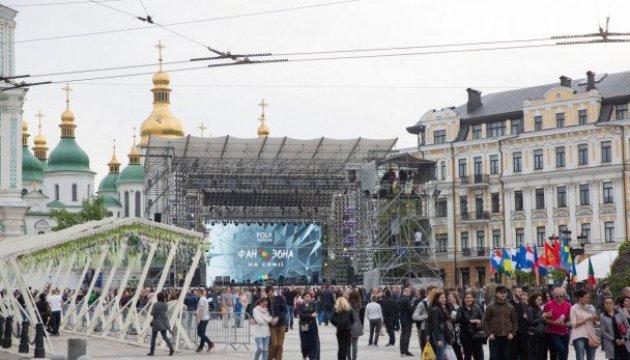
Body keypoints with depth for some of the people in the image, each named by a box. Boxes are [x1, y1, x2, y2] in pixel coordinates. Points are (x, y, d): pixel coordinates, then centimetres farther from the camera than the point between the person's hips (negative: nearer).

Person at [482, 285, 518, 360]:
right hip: (494, 337, -3)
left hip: (506, 338, 3)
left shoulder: (510, 307, 8)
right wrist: (489, 334, -9)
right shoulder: (490, 307, -2)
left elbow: (514, 322, 13)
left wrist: (512, 333, 1)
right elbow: (484, 321, -1)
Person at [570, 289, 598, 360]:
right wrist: (587, 319, -13)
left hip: (590, 335, 5)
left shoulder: (590, 307, 13)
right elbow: (574, 324, -7)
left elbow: (594, 324, 17)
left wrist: (594, 319, -6)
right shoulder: (574, 308, -1)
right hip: (579, 336, -5)